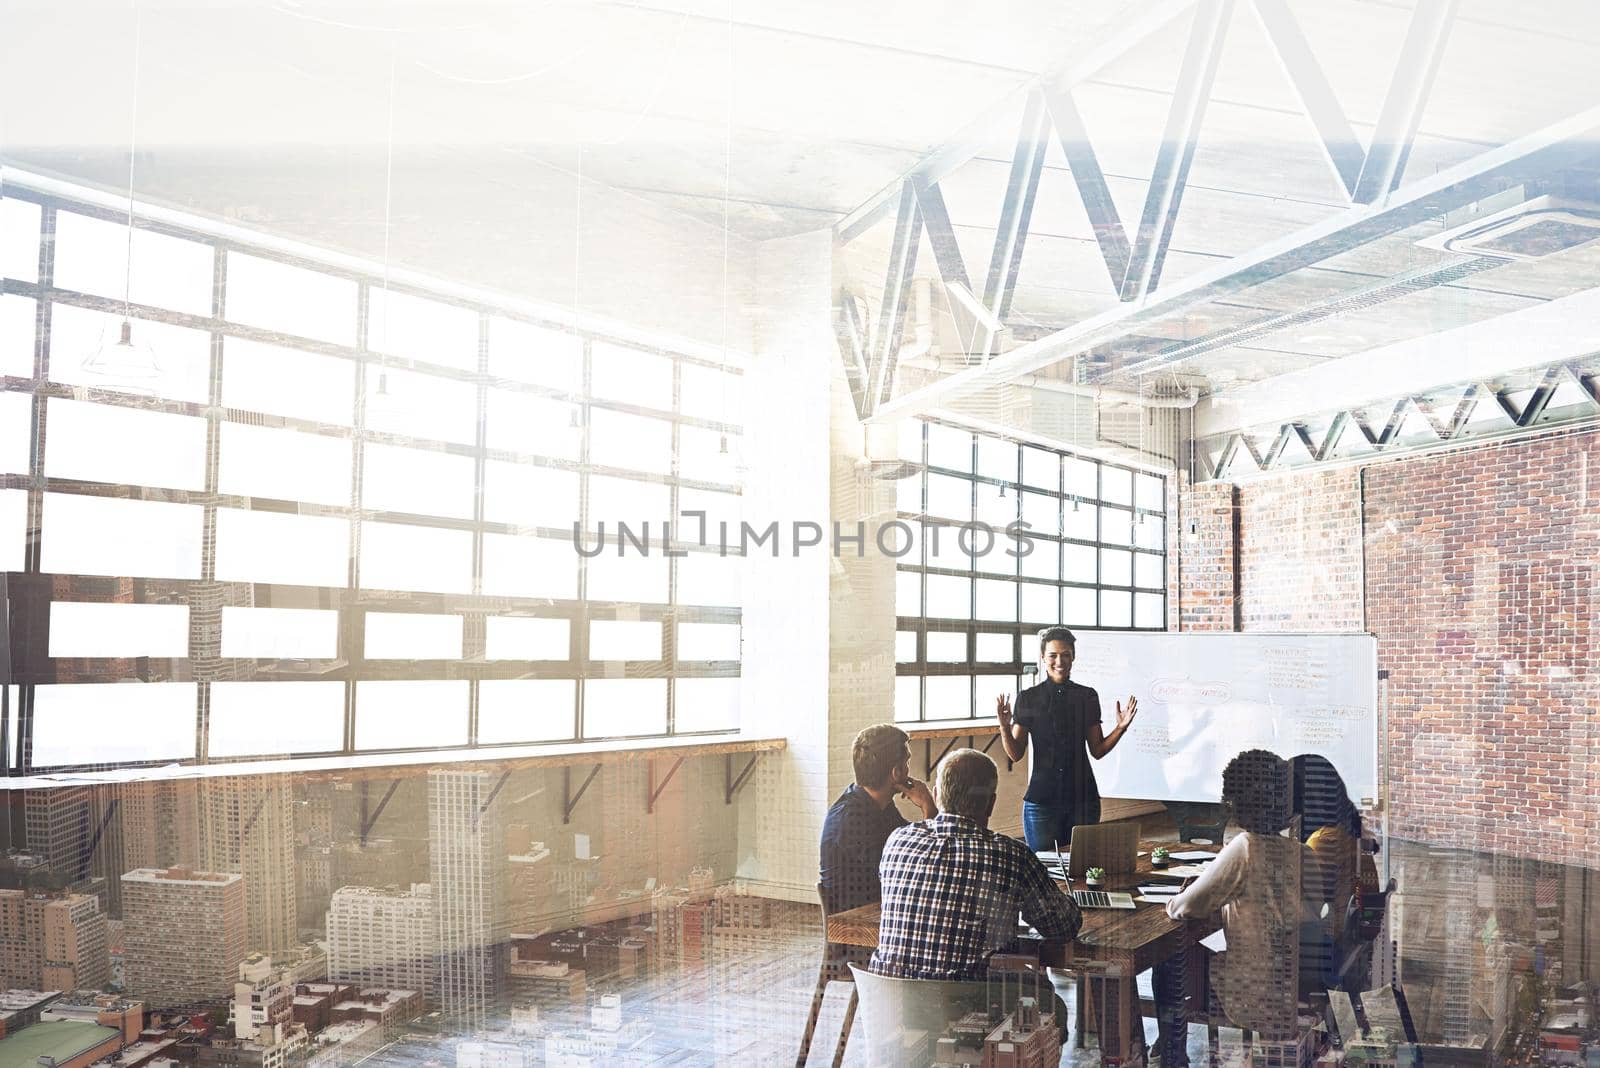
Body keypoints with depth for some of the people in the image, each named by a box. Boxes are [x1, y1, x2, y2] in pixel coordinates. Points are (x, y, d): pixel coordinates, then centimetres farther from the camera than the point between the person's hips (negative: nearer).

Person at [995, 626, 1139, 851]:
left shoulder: (1088, 697, 5)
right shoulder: (1028, 698, 0)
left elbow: (1097, 751, 9)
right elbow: (1016, 754, 0)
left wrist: (1121, 728, -4)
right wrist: (1004, 727, -16)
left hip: (1083, 797, 2)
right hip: (1041, 799, -2)